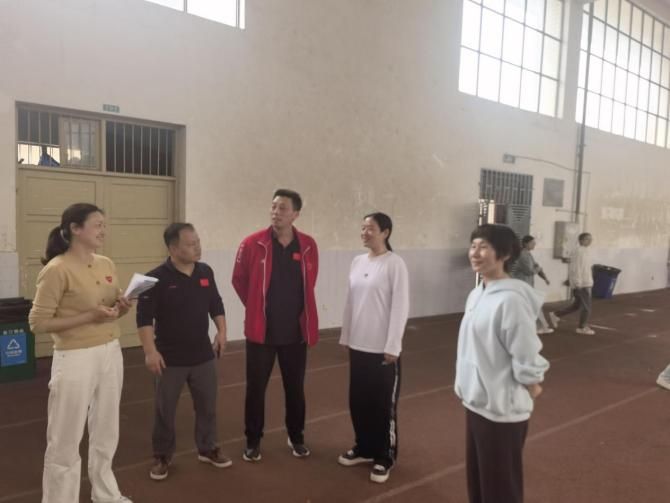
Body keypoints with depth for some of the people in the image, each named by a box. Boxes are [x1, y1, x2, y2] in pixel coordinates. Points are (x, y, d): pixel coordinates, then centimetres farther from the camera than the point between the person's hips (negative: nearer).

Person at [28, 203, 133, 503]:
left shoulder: (107, 264, 5)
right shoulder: (57, 269, -15)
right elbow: (38, 323, -15)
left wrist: (122, 308, -6)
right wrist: (89, 317, -21)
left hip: (111, 354, 7)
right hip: (76, 359, -7)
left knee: (106, 433, 21)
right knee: (66, 440, 7)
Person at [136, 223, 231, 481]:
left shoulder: (205, 271, 1)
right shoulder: (156, 278, -15)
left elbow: (216, 305, 12)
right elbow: (144, 318, -14)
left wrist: (221, 331, 3)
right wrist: (150, 351, -18)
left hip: (203, 355, 5)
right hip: (170, 358, -4)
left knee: (207, 405, 14)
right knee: (165, 409, 9)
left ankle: (207, 448, 32)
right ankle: (162, 456, 28)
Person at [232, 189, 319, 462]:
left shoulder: (308, 246, -3)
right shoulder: (252, 243, -9)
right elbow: (239, 280, 4)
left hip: (296, 331, 2)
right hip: (261, 331, -1)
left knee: (295, 387, 14)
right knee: (256, 387, 9)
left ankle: (297, 437, 33)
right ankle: (253, 441, 27)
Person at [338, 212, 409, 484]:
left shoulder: (395, 264, -12)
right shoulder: (357, 262, 6)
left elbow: (400, 307, -13)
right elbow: (350, 302, 11)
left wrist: (392, 347, -14)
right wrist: (345, 336, 13)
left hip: (383, 348, -6)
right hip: (358, 344, 6)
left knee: (384, 404, 7)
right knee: (358, 401, 15)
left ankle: (385, 457, 25)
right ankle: (364, 447, 35)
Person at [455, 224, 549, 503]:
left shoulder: (511, 300, -25)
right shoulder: (476, 294, 3)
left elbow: (528, 360, -21)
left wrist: (531, 390, -5)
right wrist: (470, 388, 15)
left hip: (502, 409, -8)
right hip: (475, 402, 8)